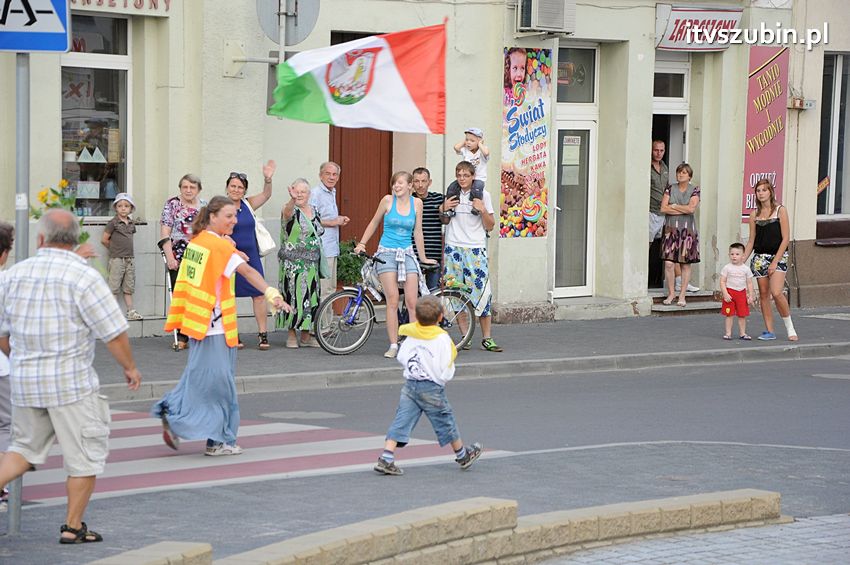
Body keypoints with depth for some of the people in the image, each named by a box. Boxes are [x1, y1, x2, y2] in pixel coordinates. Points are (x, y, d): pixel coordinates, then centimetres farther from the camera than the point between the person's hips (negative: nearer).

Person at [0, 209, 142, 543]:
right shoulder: (84, 277, -13)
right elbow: (114, 332, -12)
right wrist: (129, 367, 5)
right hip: (71, 382, -5)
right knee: (86, 454, 9)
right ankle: (73, 527, 12)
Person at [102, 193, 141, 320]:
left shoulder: (131, 223, 9)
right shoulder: (113, 223, -8)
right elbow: (104, 240, -5)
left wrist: (120, 247, 9)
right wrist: (114, 249, 6)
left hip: (130, 259, 6)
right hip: (117, 259, -6)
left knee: (129, 288, 10)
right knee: (114, 288, -1)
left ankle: (130, 311, 15)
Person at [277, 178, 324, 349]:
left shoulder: (314, 211, 13)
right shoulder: (291, 210, -8)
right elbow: (287, 211, -34)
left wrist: (319, 262, 21)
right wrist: (292, 200, -57)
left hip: (312, 264, 6)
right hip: (293, 263, -6)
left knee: (311, 298, 8)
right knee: (293, 296, -5)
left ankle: (306, 336, 16)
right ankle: (291, 335, 4)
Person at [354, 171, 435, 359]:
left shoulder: (416, 203, 3)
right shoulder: (388, 200, -3)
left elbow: (417, 232, 11)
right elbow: (374, 223, 11)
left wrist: (423, 258, 16)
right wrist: (362, 243, 7)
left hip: (406, 254, 2)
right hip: (387, 253, -2)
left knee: (412, 302, -4)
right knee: (392, 301, -7)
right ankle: (393, 345, -4)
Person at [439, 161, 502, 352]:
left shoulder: (483, 195, 2)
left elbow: (489, 226, 3)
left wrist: (482, 209, -13)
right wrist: (443, 209, -1)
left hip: (475, 248, -2)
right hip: (454, 248, 2)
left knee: (482, 291, -9)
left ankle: (487, 338, -4)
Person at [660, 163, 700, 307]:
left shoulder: (694, 191, 3)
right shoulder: (670, 189, 8)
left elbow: (692, 208, -11)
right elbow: (663, 208, -3)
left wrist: (674, 206, -5)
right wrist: (683, 210, -7)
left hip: (687, 230, -1)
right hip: (671, 229, 1)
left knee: (686, 263, 0)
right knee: (669, 262, -8)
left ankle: (682, 295, 7)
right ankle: (671, 293, 5)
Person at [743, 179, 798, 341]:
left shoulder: (780, 210, -3)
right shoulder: (754, 214, 9)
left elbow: (785, 238, -6)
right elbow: (751, 241, 12)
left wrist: (775, 262, -12)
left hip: (778, 256, -4)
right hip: (759, 257, 4)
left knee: (776, 292, -18)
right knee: (763, 294, 4)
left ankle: (790, 328, -3)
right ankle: (769, 331, 11)